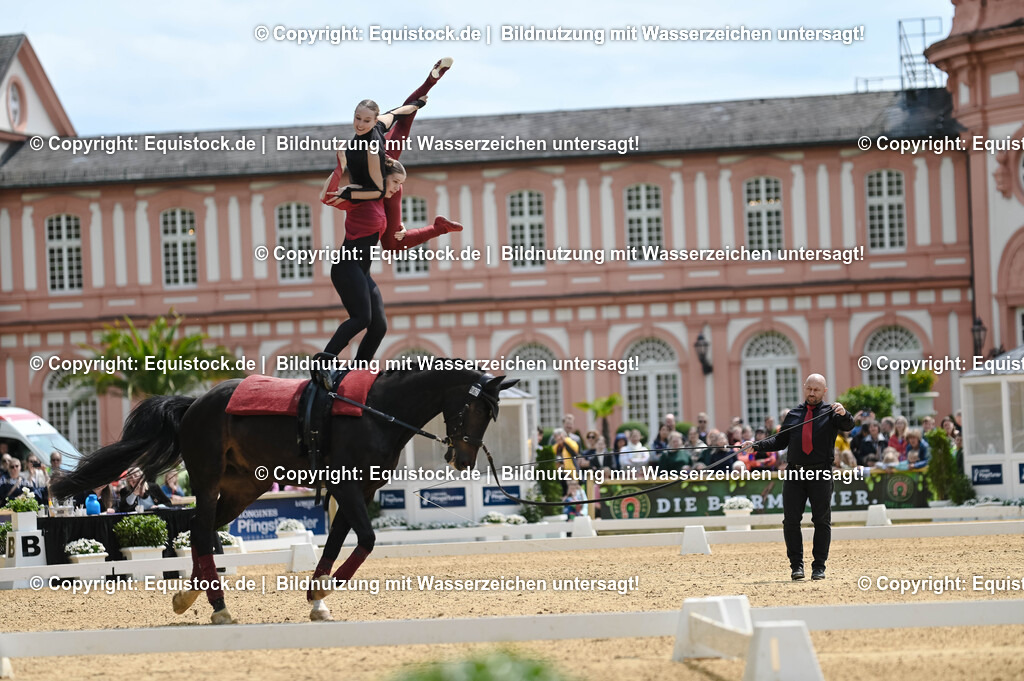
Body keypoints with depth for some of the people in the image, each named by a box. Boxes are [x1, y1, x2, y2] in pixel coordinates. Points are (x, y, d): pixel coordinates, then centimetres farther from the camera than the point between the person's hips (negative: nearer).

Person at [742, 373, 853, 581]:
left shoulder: (831, 412, 3)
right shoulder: (794, 415, 15)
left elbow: (848, 426, -16)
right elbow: (780, 441, 16)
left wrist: (844, 414, -38)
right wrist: (756, 446, 2)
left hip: (820, 475, -3)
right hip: (794, 475, 3)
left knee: (822, 521, 2)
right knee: (791, 520, -2)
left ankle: (819, 566, 9)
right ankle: (796, 564, 5)